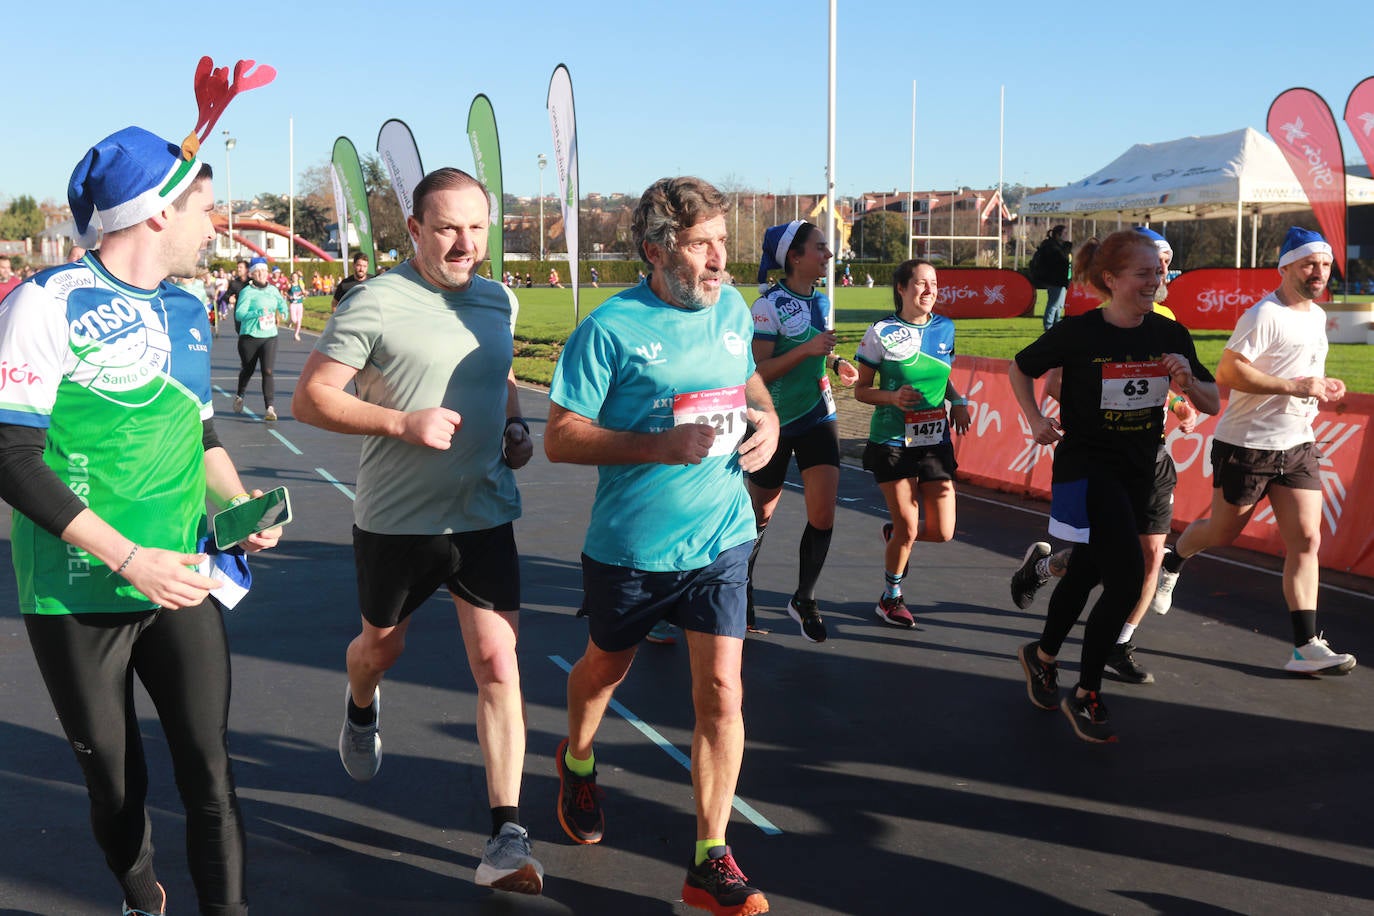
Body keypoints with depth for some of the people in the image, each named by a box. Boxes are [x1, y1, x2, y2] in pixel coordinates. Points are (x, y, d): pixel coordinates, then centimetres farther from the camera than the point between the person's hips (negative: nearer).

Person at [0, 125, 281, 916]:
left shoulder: (188, 309, 9)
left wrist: (241, 506, 3)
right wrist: (128, 557, -20)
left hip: (181, 582, 4)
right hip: (78, 593, -4)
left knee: (209, 767, 0)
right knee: (114, 777, 12)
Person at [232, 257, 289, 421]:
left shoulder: (273, 290, 9)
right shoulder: (247, 292, -7)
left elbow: (282, 305, 29)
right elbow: (239, 314, -18)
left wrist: (283, 314, 7)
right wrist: (258, 313, -30)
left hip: (270, 337, 2)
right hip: (249, 337, -2)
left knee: (269, 371, -14)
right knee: (247, 370, 15)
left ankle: (270, 408, -17)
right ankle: (239, 396, 44)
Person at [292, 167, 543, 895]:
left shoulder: (499, 301, 5)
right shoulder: (374, 304, -12)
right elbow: (310, 399, -13)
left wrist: (516, 428, 4)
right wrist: (405, 423, -24)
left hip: (483, 514, 3)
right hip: (394, 519, -2)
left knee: (497, 664, -8)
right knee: (382, 646, 20)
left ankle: (507, 836, -2)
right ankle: (360, 709, 58)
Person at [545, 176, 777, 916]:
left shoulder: (733, 309, 2)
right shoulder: (610, 328, -15)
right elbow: (560, 438, -15)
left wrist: (768, 419, -1)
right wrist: (663, 446, -26)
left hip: (719, 542, 3)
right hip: (629, 545, -3)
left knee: (721, 693, -4)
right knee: (605, 668, 21)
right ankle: (577, 763, 54)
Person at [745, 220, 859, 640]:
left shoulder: (821, 301, 7)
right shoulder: (769, 305, -15)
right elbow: (756, 372, -21)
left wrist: (834, 364, 3)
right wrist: (805, 350, -28)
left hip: (818, 419, 5)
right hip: (775, 423, -5)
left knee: (823, 516, -5)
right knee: (760, 515, 9)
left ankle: (803, 599, 14)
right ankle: (741, 588, 33)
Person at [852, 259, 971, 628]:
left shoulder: (945, 328, 6)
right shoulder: (882, 332, -7)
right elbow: (861, 389, -2)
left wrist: (958, 401, 2)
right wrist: (894, 396, -20)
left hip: (935, 441, 4)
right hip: (892, 442, -4)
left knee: (942, 532, -1)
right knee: (908, 527, -1)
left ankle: (895, 534, 34)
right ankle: (891, 599, 24)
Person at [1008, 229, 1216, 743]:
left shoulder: (1171, 336, -1)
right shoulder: (1078, 334, -14)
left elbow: (1212, 405, 6)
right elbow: (1020, 369, 3)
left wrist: (1188, 382, -14)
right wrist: (1037, 421, -8)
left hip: (1138, 471, 5)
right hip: (1085, 466, -5)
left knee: (1087, 573, 17)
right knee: (1127, 579, -15)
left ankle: (1042, 656, 42)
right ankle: (1085, 696, 2)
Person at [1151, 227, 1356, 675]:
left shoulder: (1317, 315, 13)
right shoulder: (1264, 315, -15)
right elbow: (1228, 372, -23)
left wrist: (1321, 387, 6)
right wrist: (1296, 387, -23)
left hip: (1298, 445, 7)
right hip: (1247, 444, -7)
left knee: (1306, 540, -4)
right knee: (1222, 532, 9)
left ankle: (1306, 646, -3)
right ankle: (1171, 561, 42)